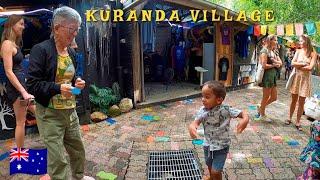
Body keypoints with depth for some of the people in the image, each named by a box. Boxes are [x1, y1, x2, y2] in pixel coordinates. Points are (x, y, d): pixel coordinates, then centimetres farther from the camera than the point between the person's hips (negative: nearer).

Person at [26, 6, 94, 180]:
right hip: (49, 113, -7)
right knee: (57, 158, 0)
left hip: (70, 110, 7)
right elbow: (32, 84, -16)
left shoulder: (71, 51, 8)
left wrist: (77, 83, 1)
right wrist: (58, 88, -27)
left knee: (78, 149, 20)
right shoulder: (41, 50, -14)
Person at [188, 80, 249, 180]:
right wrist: (191, 126, -46)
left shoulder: (226, 110, -24)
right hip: (208, 145, 5)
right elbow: (196, 122, -22)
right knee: (209, 165, 29)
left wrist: (245, 119, -44)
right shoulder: (203, 111, -15)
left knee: (216, 171, -4)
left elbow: (243, 113, -21)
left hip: (221, 147, -4)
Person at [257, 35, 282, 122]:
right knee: (266, 97, 3)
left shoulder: (273, 52, 16)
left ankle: (261, 107, 31)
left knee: (274, 97, 12)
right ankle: (262, 115, 19)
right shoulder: (264, 51, -11)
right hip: (267, 76, -9)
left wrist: (276, 62, -11)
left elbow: (280, 62, 10)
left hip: (273, 76, 9)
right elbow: (264, 65, -20)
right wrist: (274, 65, -8)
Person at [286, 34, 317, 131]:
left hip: (305, 79, -2)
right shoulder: (298, 51, 4)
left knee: (301, 102, 3)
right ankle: (290, 118, 23)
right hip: (296, 77, 2)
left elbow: (310, 67, -14)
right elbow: (293, 63, -5)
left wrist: (298, 66, -8)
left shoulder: (313, 53, -5)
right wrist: (303, 64, -14)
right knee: (293, 100, 9)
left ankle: (298, 122, 13)